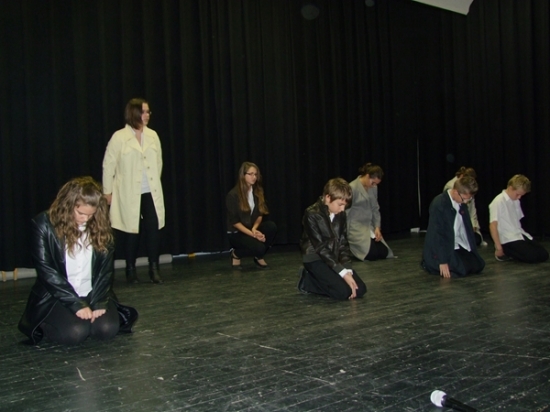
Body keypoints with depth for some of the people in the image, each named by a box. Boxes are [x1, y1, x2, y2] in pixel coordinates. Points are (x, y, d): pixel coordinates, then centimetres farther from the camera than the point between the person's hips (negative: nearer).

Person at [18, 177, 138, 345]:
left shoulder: (100, 224, 1)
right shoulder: (44, 224, -10)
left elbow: (106, 268, 0)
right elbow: (45, 270, -13)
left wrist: (98, 302, -13)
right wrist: (77, 304, -17)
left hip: (93, 294, 3)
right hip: (56, 296, -2)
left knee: (107, 329, -22)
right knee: (74, 332, -27)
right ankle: (45, 325, 8)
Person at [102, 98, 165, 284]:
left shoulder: (153, 135, 6)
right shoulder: (119, 137, -5)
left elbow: (158, 162, 11)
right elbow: (108, 165, -3)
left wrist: (154, 183, 10)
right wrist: (107, 191, -1)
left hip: (151, 193, 3)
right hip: (129, 194, -3)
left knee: (154, 228, -6)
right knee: (131, 231, 5)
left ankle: (154, 269, 3)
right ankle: (131, 269, 19)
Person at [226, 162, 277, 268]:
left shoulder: (257, 192, 3)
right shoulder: (233, 195, -15)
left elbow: (260, 215, 2)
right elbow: (234, 222, -16)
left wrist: (254, 229, -18)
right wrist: (253, 234, -23)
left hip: (253, 229, 6)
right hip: (236, 233, -6)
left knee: (271, 226, -24)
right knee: (259, 247, -31)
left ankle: (259, 256, -3)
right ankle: (236, 254, 0)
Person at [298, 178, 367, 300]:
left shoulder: (341, 214, 2)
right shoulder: (312, 214, -19)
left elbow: (343, 243, 2)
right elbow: (320, 247, -22)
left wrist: (348, 270, -13)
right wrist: (343, 272, -25)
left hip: (334, 257, 7)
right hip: (315, 259, -7)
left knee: (360, 290, -7)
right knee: (343, 292, -24)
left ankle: (315, 279, 9)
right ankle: (308, 281, 1)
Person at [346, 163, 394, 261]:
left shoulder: (374, 188, 7)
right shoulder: (352, 188, -14)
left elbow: (375, 209, 14)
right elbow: (346, 213, -12)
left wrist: (377, 227, 2)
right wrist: (347, 236, -11)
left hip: (369, 227, 8)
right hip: (356, 228, -8)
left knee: (384, 252, -2)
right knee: (372, 254, -19)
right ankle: (348, 248, 8)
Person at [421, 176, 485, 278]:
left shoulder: (461, 202, 1)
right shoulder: (438, 204, -23)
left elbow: (467, 227, 10)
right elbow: (437, 234, -23)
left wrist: (473, 250, 7)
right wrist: (443, 262, -23)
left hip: (458, 246, 7)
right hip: (440, 249, -7)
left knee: (478, 265, -5)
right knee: (461, 270, -21)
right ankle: (430, 263, 5)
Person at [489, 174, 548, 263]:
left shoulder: (516, 201, 12)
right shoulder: (498, 202, -11)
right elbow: (493, 225, -16)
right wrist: (498, 247, -17)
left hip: (520, 235, 8)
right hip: (508, 239, -8)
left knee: (543, 255, -5)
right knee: (532, 256, -24)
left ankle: (511, 252, 7)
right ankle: (505, 251, -3)